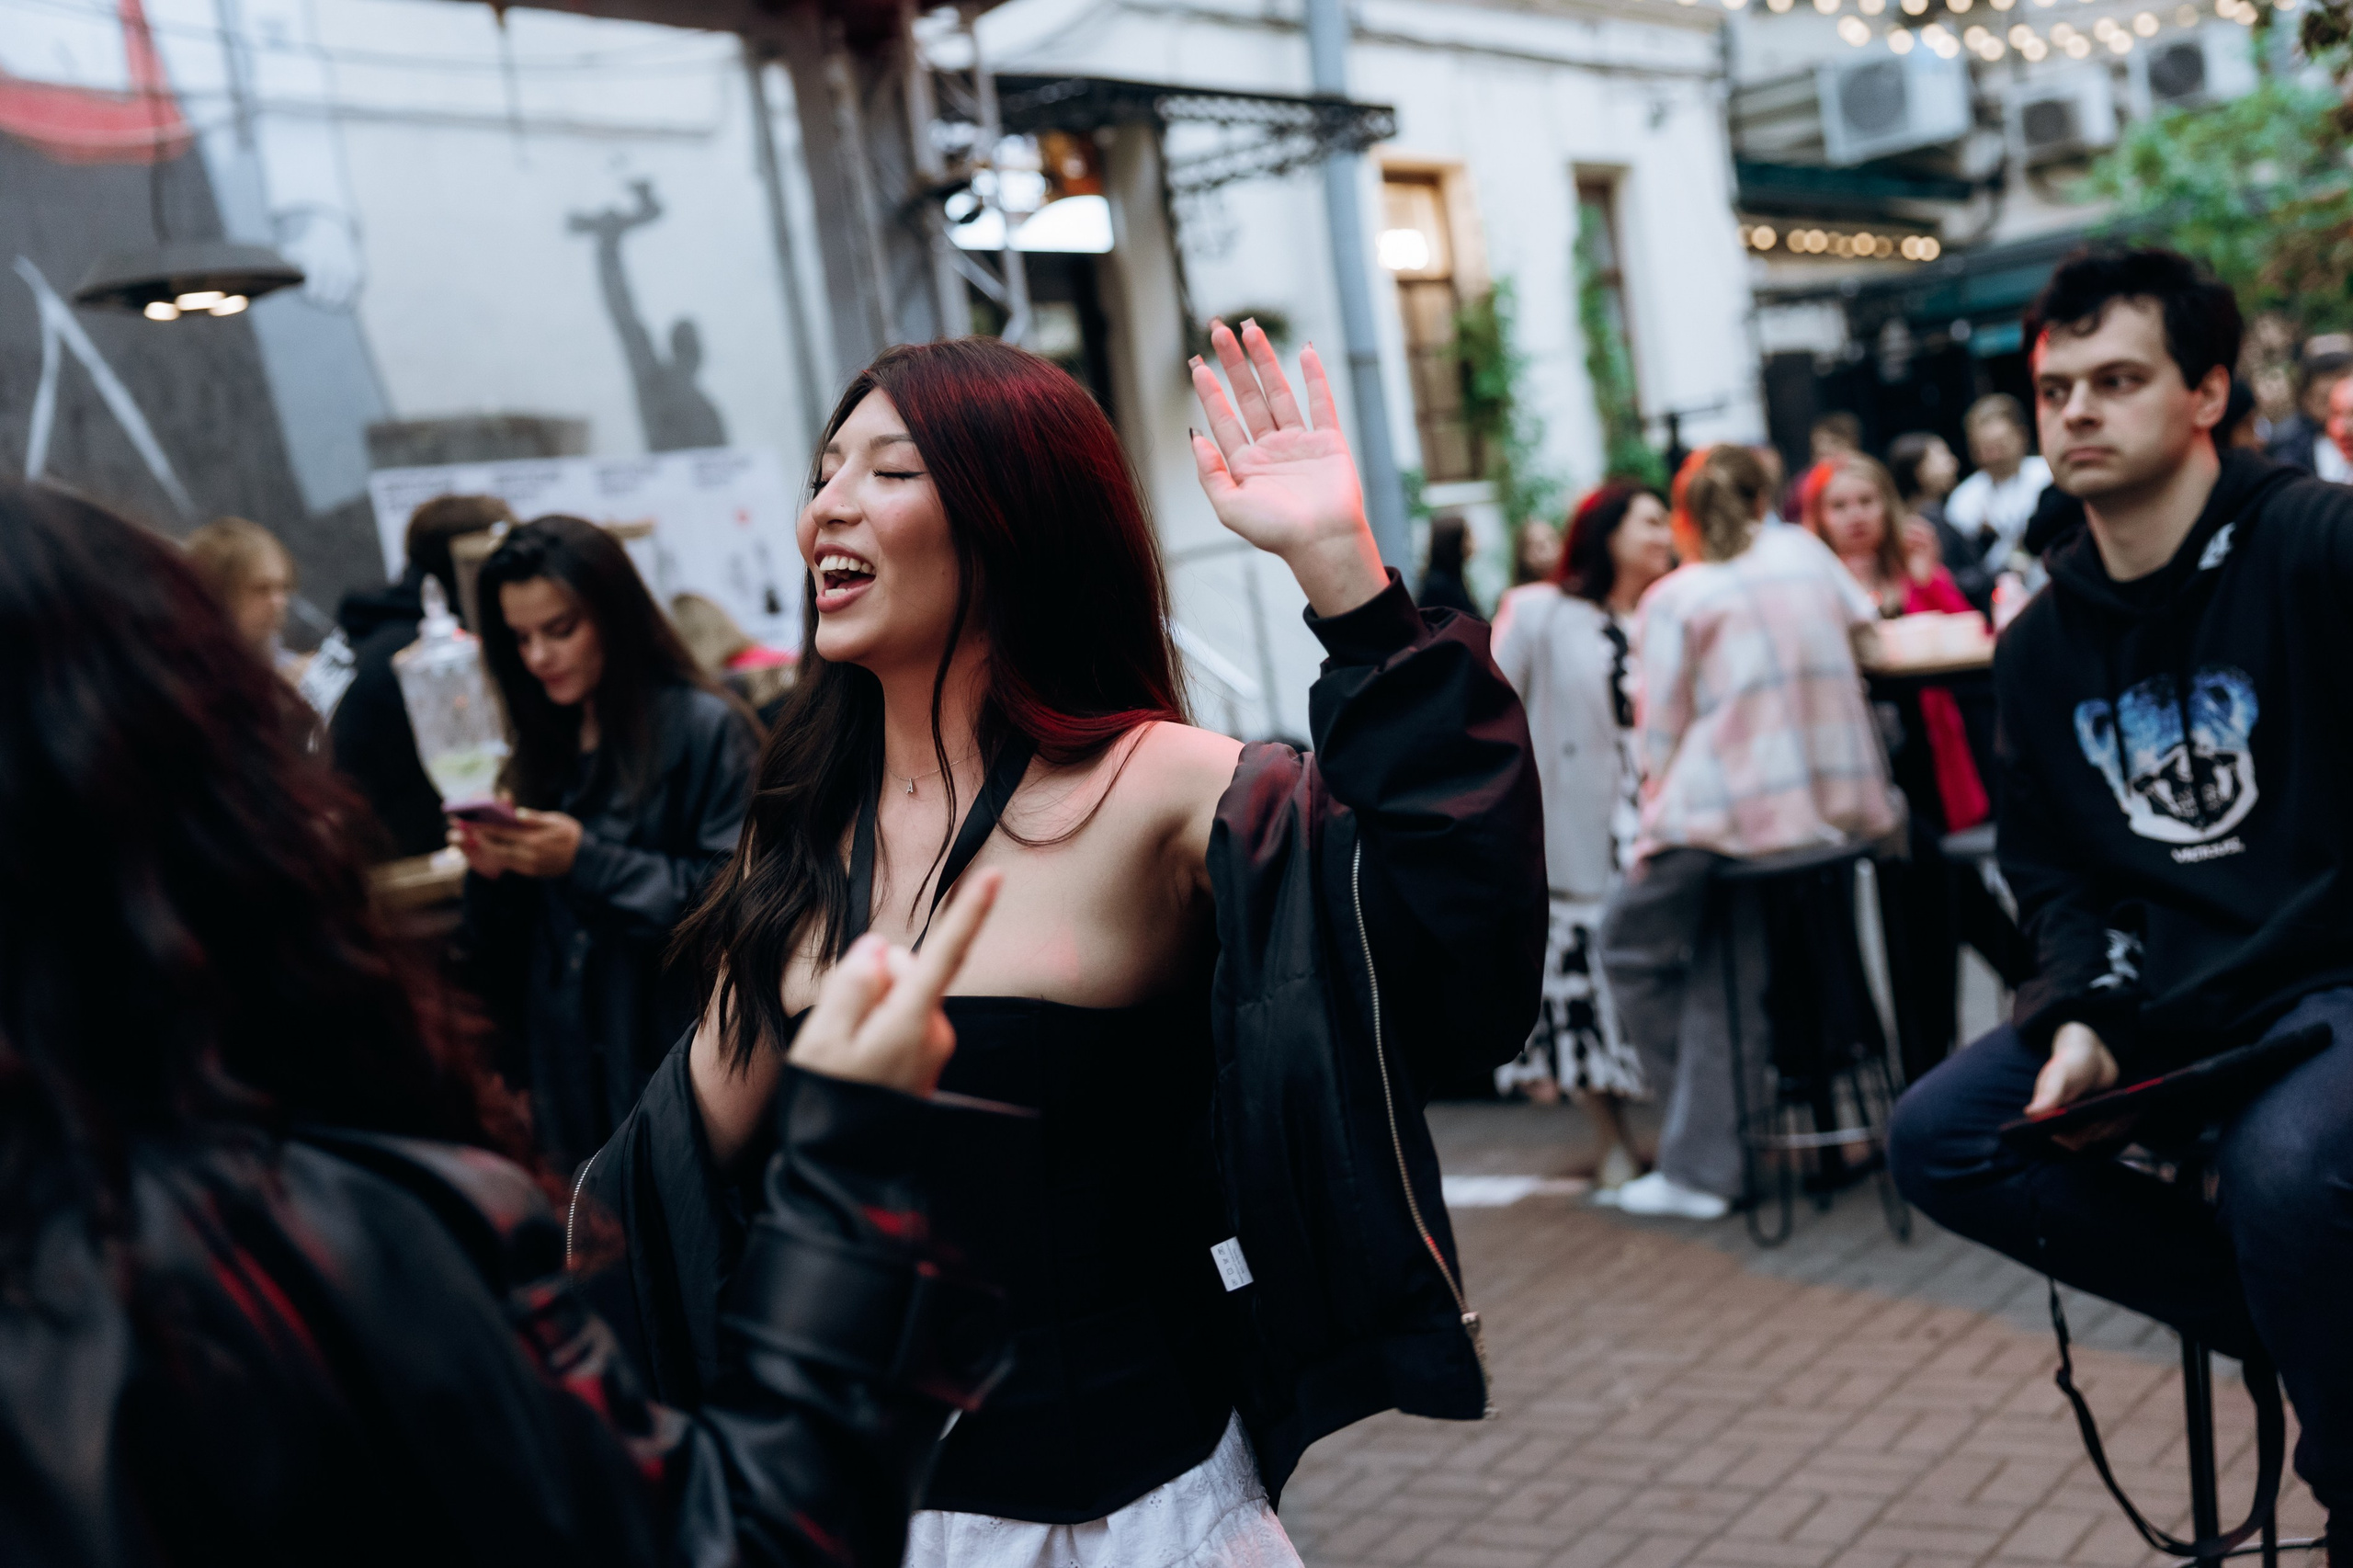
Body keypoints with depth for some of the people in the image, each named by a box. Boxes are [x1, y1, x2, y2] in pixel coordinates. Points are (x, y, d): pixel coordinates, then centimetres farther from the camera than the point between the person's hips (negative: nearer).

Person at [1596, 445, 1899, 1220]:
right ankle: (1700, 1168, 12)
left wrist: (1658, 810, 11)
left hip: (1733, 805, -5)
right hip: (1836, 801, 6)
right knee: (1723, 976, 13)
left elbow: (1661, 730, -4)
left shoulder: (1675, 597, -4)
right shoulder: (1803, 551, 9)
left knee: (1631, 946, 15)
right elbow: (1864, 628, 22)